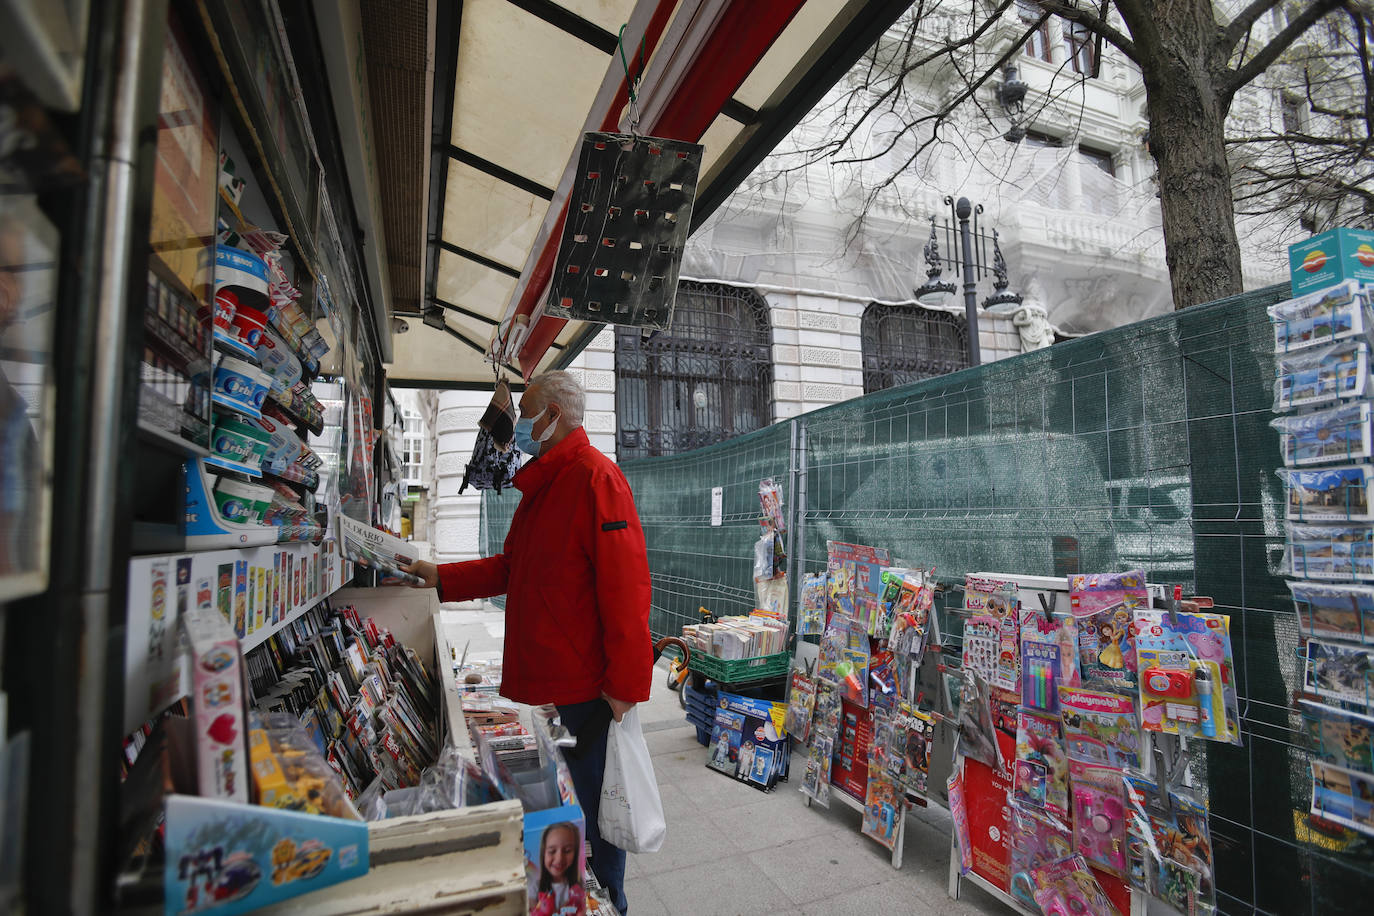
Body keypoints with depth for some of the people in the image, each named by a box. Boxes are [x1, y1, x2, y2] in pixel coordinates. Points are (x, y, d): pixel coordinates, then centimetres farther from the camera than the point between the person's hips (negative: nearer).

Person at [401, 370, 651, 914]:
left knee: (590, 815, 10)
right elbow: (510, 567, 21)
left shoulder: (594, 476, -18)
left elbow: (626, 585, -24)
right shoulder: (541, 484, 14)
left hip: (584, 686, -9)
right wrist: (442, 578, 13)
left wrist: (626, 683, -22)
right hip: (542, 681, 9)